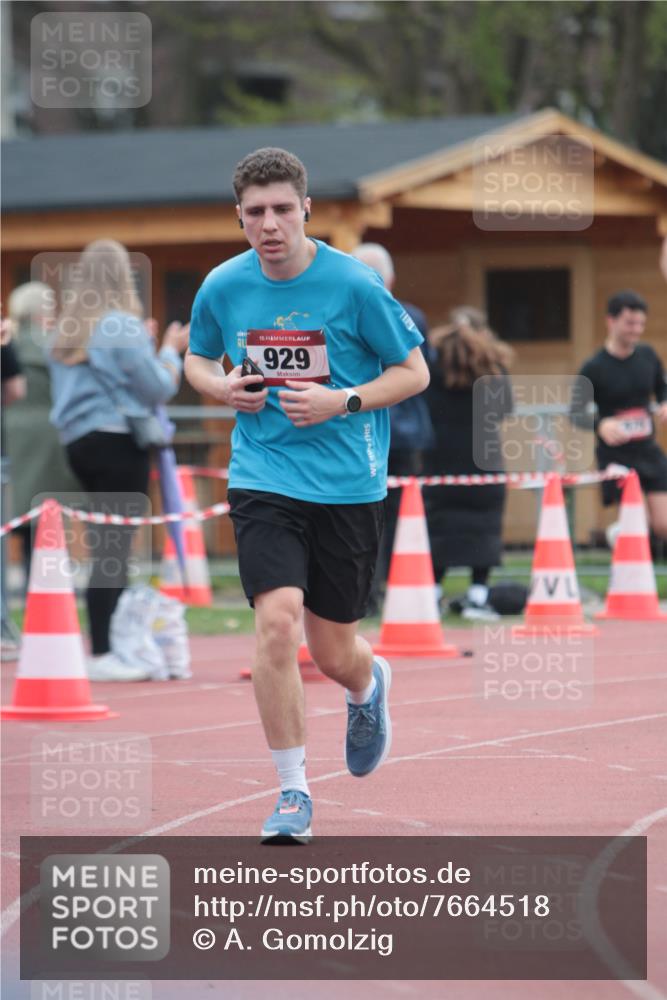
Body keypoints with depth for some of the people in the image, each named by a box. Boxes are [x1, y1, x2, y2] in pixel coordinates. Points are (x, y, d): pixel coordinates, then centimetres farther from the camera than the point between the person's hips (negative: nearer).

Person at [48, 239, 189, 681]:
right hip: (118, 442, -7)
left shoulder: (67, 332, 11)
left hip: (78, 442, 7)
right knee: (114, 549, -7)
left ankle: (113, 644, 13)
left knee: (104, 547, 11)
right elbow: (156, 388, -10)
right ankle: (103, 655, -10)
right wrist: (171, 351, 7)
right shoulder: (124, 328, -11)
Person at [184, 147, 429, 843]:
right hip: (263, 478, 1)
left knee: (333, 654, 6)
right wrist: (220, 386, -4)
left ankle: (369, 686, 47)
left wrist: (342, 401, -16)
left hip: (348, 484, -1)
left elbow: (414, 372, -1)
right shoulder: (223, 287, -1)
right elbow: (197, 358, 19)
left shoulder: (354, 285, -10)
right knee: (277, 622, -19)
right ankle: (293, 792, -7)